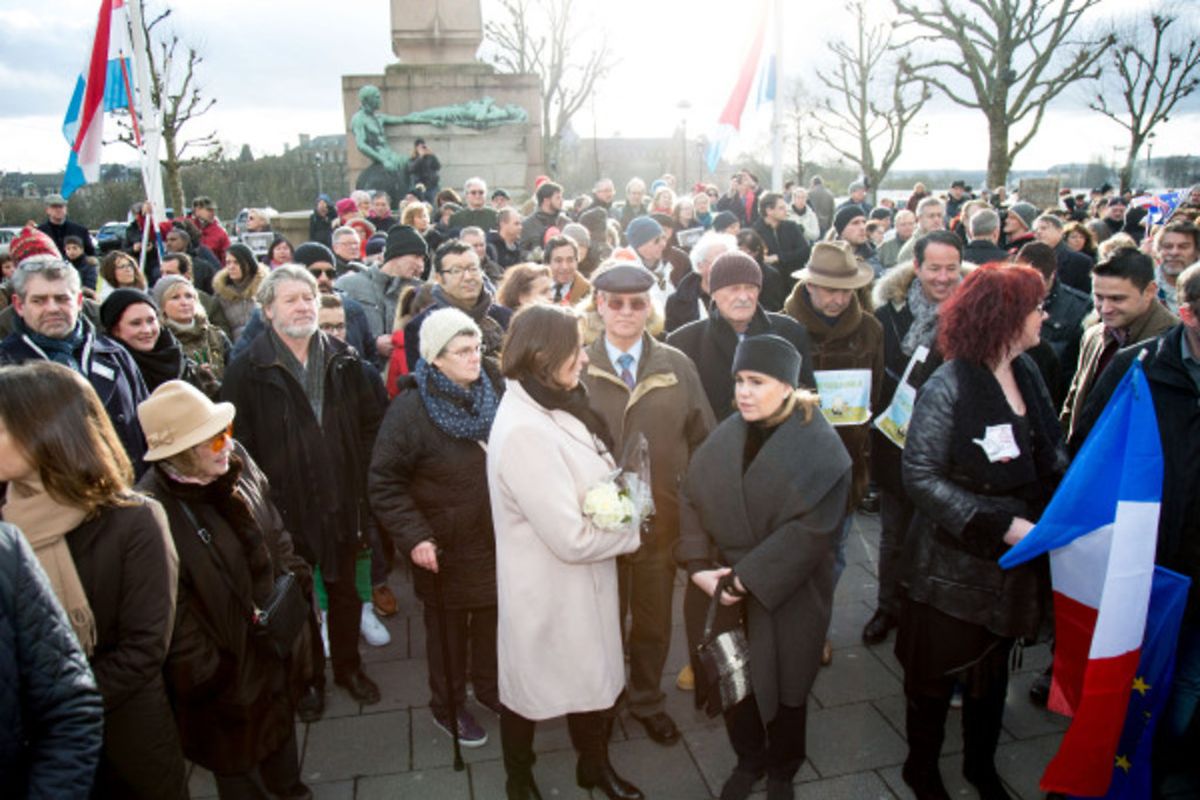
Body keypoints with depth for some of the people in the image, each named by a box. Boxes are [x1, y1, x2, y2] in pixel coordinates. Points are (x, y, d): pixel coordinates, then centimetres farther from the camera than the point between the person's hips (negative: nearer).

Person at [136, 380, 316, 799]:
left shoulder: (237, 461, -11)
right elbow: (173, 613, -23)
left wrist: (297, 577, 2)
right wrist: (207, 674, -17)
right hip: (229, 659, -7)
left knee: (282, 717, 32)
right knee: (236, 752, 20)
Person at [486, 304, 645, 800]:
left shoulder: (553, 407, -1)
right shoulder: (524, 430, -30)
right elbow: (572, 537, -29)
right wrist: (630, 533, -12)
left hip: (582, 580, 8)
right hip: (548, 588, -8)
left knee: (593, 673, 24)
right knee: (530, 685, 18)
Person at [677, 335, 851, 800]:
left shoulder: (819, 446, -15)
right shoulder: (724, 438, -1)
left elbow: (813, 528, -21)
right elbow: (690, 500, -1)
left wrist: (747, 578, -21)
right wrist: (699, 566, -13)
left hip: (786, 598, -3)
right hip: (724, 592, 4)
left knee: (782, 687, 15)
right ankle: (747, 761, 43)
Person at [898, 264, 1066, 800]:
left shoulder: (1026, 374, 1)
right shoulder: (948, 388, -21)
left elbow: (1049, 456, 9)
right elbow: (921, 476, -24)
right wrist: (999, 524, -26)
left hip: (1012, 563, 7)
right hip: (954, 568, -7)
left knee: (993, 671, 24)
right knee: (936, 674, 13)